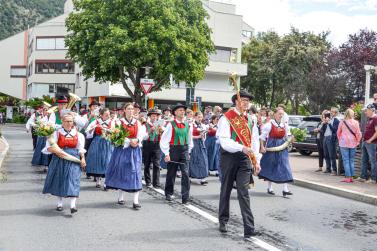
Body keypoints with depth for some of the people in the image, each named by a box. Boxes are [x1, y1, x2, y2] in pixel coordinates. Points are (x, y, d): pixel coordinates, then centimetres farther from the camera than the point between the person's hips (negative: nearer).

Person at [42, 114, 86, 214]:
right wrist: (57, 151, -21)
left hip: (73, 160, 0)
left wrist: (82, 159, -2)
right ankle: (59, 203, 23)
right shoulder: (57, 133, -1)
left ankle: (73, 205, -13)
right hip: (59, 160, 0)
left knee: (73, 180, -10)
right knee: (59, 180, 8)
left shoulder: (78, 134, 5)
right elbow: (49, 147, -5)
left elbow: (81, 149, 10)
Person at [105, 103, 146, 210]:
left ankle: (136, 201, -7)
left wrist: (136, 141, -19)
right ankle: (120, 197, 18)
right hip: (122, 150, -1)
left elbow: (141, 135, 0)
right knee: (121, 172, 3)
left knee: (135, 172, -5)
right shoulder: (120, 122, 2)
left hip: (135, 150, 1)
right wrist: (129, 142, -16)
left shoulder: (137, 123, 9)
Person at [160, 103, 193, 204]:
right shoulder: (171, 125, -6)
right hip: (173, 150, -2)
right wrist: (166, 154, -9)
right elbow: (164, 140, -7)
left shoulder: (188, 125, 7)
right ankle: (169, 193, 30)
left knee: (185, 174, -6)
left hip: (184, 151, 3)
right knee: (171, 173, 10)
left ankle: (185, 197, -2)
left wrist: (188, 151, 14)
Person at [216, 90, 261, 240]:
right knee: (226, 190, 12)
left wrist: (256, 161, 9)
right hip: (229, 158, -3)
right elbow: (224, 141, -18)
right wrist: (242, 148, -30)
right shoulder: (226, 118, -7)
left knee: (243, 192, -5)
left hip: (244, 159, 3)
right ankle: (223, 221, 30)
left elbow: (253, 141, 15)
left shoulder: (249, 119, 12)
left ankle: (249, 229, -7)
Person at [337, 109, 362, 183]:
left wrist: (340, 140, 19)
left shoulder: (342, 122, -3)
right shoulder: (355, 122, -2)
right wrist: (357, 141, 10)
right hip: (353, 143, 2)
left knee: (346, 160, 0)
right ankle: (351, 177, 10)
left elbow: (338, 133, 6)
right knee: (352, 160, 10)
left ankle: (348, 177, -4)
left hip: (344, 143, -2)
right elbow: (358, 133, -3)